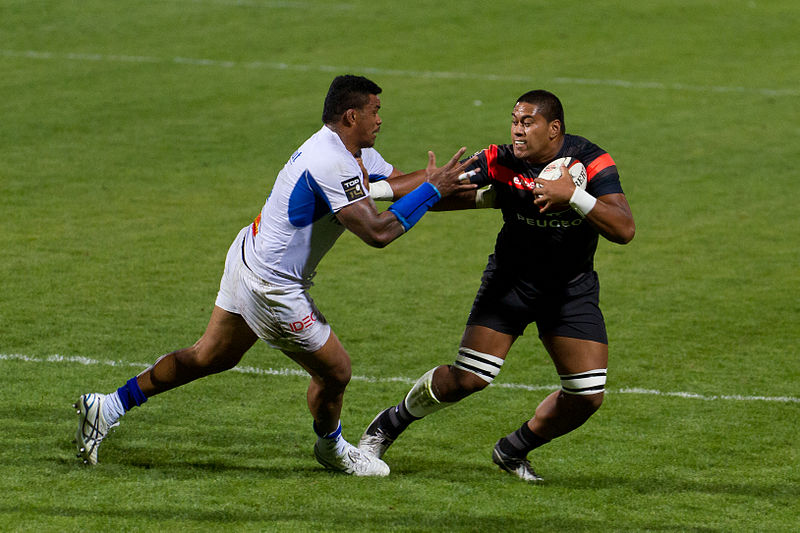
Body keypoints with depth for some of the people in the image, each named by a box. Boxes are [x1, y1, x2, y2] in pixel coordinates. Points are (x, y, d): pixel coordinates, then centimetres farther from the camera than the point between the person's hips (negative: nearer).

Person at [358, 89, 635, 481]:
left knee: (588, 396, -6)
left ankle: (513, 451, 20)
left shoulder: (591, 162, -19)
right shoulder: (500, 163, -17)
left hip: (572, 288, 1)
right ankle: (389, 425, 14)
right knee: (467, 378, -12)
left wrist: (573, 196, -40)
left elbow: (624, 230, -28)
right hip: (510, 281, -1)